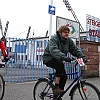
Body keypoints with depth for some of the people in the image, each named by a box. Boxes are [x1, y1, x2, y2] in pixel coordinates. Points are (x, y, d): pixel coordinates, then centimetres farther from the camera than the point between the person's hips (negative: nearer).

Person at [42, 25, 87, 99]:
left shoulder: (69, 40, -1)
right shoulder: (54, 39, -22)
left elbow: (75, 50, -6)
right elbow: (53, 50, -40)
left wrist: (83, 57, -23)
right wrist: (64, 57, -55)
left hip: (58, 60, 7)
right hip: (49, 58, -7)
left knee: (64, 76, -3)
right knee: (60, 65, -34)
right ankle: (56, 87, -26)